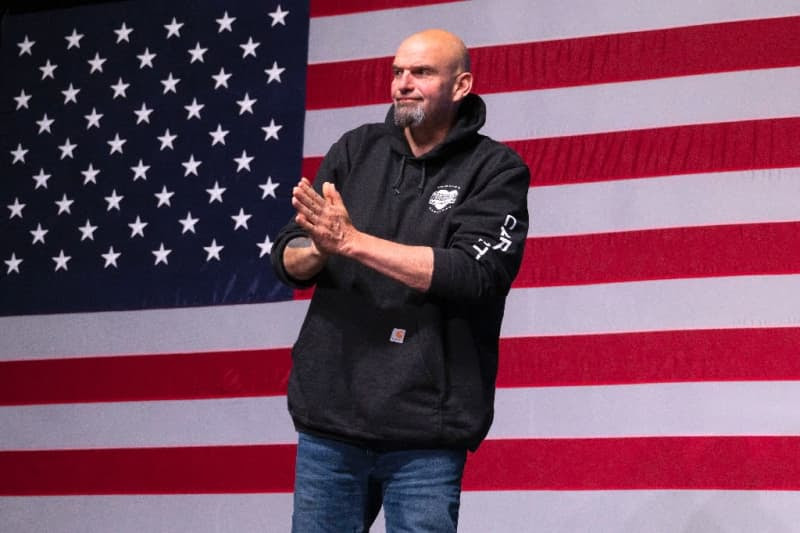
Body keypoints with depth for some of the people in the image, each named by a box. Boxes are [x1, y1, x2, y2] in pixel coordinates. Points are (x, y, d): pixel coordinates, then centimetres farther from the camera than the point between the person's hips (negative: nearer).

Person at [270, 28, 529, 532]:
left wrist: (351, 241, -18)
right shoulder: (356, 150, 9)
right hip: (328, 417, 4)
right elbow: (287, 259, 7)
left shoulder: (496, 170, -2)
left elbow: (474, 274, -17)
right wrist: (318, 249, -17)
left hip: (423, 431, -3)